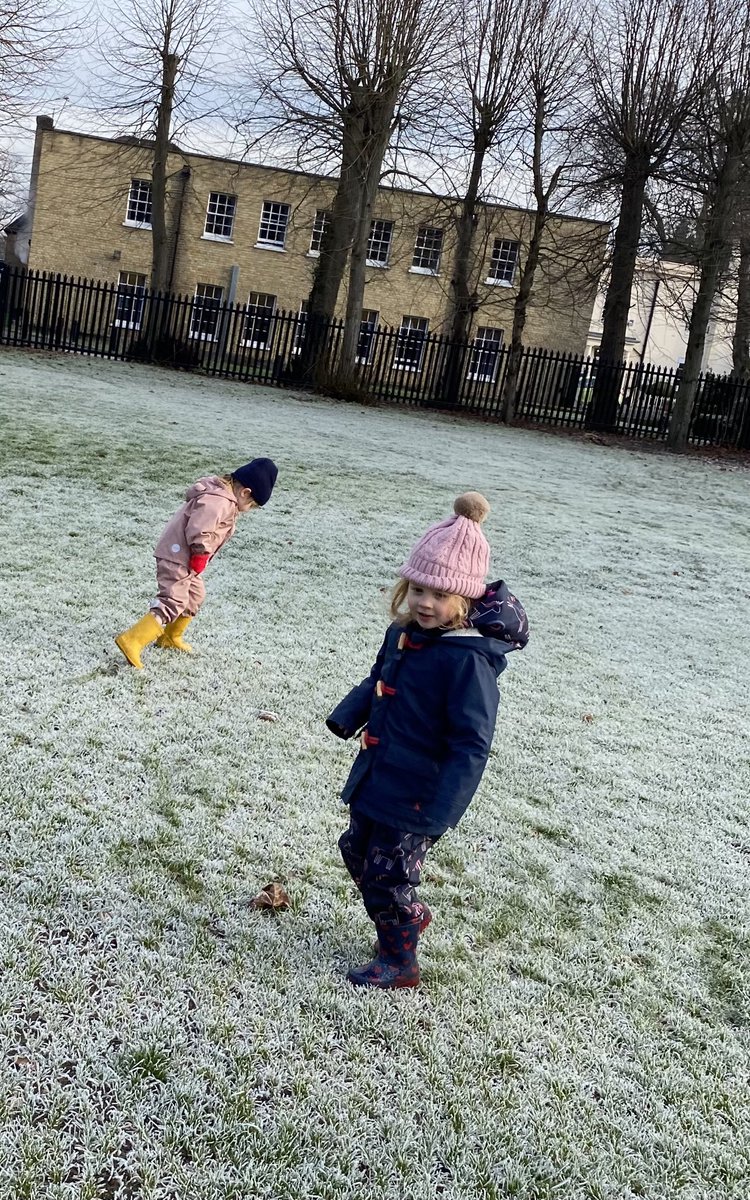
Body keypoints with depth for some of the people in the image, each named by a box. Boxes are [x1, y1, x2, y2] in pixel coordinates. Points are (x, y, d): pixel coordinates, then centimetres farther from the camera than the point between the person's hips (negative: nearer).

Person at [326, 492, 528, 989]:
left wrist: (440, 812, -28)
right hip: (377, 778, 9)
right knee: (357, 853, 24)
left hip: (419, 796, -9)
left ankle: (399, 964, 31)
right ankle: (411, 915, 48)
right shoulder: (405, 634, -1)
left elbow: (471, 744, -27)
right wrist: (347, 717, 4)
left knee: (387, 878, 6)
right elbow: (376, 682, 18)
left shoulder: (469, 659, -27)